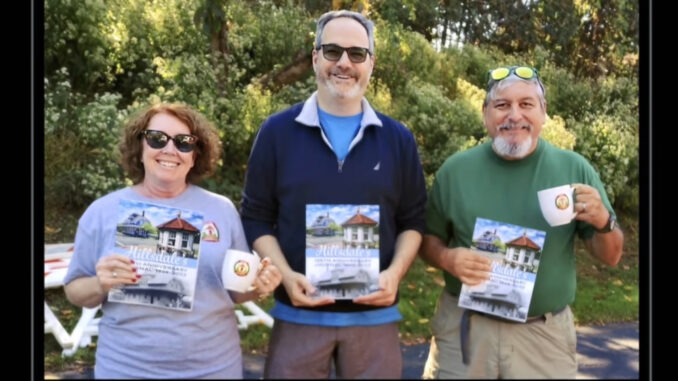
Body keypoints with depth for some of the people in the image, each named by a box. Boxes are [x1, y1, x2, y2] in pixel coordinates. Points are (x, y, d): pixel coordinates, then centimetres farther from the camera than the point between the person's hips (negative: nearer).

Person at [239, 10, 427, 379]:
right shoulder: (277, 131, -1)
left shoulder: (398, 138, 5)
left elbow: (412, 220, 7)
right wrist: (285, 275, -12)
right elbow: (256, 217, 1)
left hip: (375, 315, 2)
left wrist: (394, 273, -9)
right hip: (298, 314, -1)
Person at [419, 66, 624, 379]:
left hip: (545, 336, 1)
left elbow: (611, 257, 3)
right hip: (464, 328, 0)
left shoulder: (574, 168, -3)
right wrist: (447, 258, -16)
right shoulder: (456, 169, -4)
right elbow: (428, 239, 6)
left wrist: (603, 221, -18)